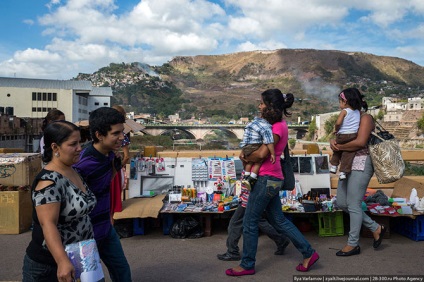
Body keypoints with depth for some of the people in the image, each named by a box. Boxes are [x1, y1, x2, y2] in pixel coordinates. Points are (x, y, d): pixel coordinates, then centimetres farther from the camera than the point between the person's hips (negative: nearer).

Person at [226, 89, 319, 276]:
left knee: (250, 223, 2)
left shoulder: (278, 127, -15)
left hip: (267, 179, -10)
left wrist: (245, 158, -4)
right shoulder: (278, 125, 14)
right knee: (279, 221, 16)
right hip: (272, 179, 10)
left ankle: (247, 265, 15)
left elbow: (262, 154, -20)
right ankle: (308, 253, 21)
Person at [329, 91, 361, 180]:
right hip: (353, 136, 3)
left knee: (337, 150, 22)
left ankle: (334, 166, 24)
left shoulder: (344, 111, -8)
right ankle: (344, 171, -3)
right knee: (348, 154, 2)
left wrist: (336, 129, -2)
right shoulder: (358, 111, 9)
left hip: (342, 136, -3)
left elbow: (338, 122, -19)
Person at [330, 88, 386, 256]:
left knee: (353, 205, -3)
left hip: (361, 165, -9)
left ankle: (353, 244, 10)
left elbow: (360, 142, -21)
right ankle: (375, 228, 23)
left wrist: (340, 147, -11)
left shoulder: (365, 118, -8)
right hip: (348, 165, 9)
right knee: (342, 203, 11)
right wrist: (333, 142, -9)